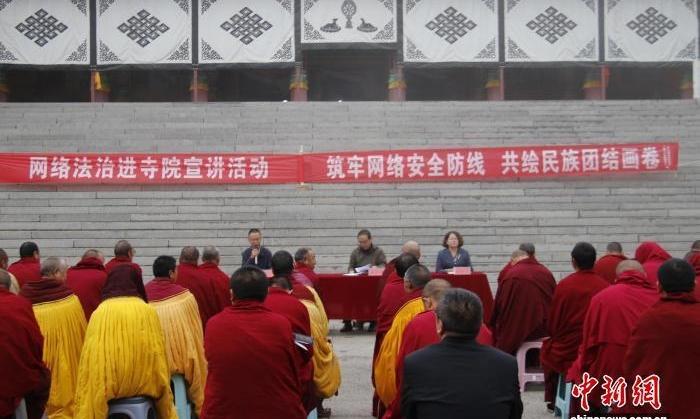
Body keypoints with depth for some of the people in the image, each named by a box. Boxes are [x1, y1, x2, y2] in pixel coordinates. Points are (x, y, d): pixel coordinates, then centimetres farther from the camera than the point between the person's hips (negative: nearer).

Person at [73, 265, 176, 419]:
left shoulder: (99, 314, -8)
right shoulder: (149, 312, -2)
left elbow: (90, 365, -6)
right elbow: (159, 358, 5)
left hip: (104, 393, -2)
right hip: (144, 388, 2)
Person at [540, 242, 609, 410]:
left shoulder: (564, 285, -14)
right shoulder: (605, 286, -10)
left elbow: (552, 322, -4)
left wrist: (553, 336, 16)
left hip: (566, 352, -2)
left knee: (547, 348, 26)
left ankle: (552, 400, 32)